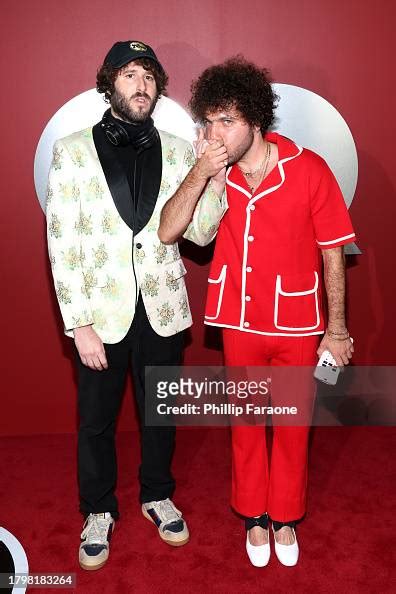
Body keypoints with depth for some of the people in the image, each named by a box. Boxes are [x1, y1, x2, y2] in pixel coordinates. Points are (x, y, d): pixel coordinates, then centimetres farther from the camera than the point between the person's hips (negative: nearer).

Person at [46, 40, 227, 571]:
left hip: (162, 309, 2)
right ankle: (98, 511, 38)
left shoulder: (179, 152, 1)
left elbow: (200, 233, -2)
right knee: (96, 421, 14)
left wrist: (215, 173, -19)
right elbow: (62, 244, -7)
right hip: (102, 313, -1)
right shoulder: (73, 151, -4)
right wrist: (79, 324, -11)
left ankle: (157, 496, 43)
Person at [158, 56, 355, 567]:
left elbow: (332, 253, -7)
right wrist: (201, 171, -23)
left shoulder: (309, 170, -13)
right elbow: (166, 232, -16)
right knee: (246, 422, 17)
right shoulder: (216, 175, -5)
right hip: (240, 323, 2)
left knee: (292, 425, 14)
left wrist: (336, 329, -4)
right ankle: (253, 515, 40)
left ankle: (285, 516, 39)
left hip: (297, 324, -2)